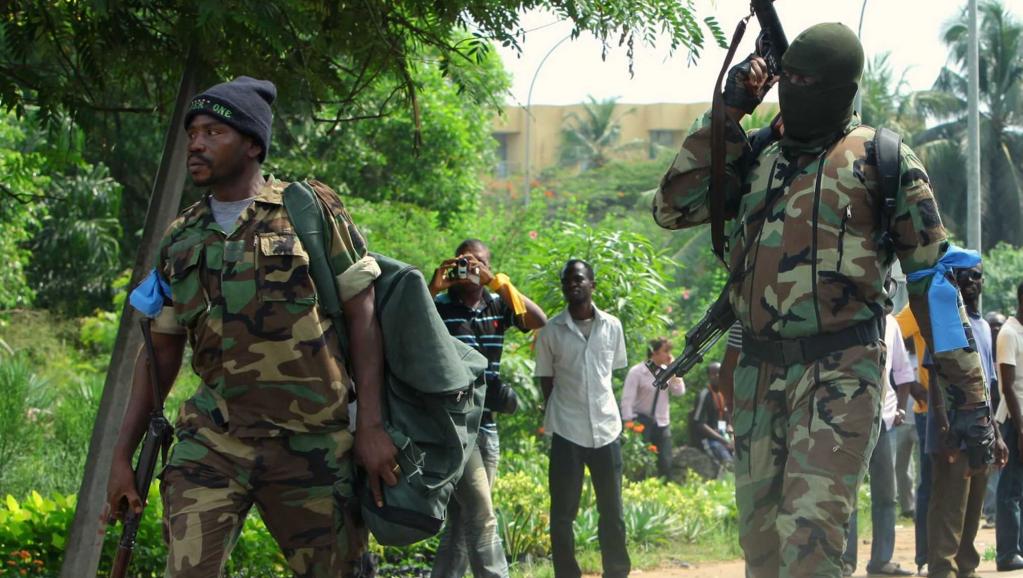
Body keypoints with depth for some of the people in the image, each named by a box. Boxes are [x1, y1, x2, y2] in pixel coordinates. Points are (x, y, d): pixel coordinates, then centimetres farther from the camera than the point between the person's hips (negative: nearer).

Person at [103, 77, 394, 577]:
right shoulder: (179, 241, 11)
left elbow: (361, 316, -1)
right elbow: (161, 350, 16)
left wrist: (370, 427, -8)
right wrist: (122, 455, 11)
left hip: (311, 443, -2)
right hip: (213, 441, 2)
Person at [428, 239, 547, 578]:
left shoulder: (497, 305, 9)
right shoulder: (439, 306, -4)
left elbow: (539, 321, -6)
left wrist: (498, 282, -13)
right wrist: (432, 289, -22)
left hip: (486, 426, 6)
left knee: (462, 520, 10)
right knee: (482, 519, -12)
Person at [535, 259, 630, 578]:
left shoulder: (612, 326, 3)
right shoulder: (551, 331, -1)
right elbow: (546, 381, 6)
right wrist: (555, 413, 4)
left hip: (607, 429, 2)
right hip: (567, 432, -2)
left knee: (612, 512, 7)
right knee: (562, 513, 1)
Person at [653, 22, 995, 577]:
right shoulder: (755, 159, 14)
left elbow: (933, 277, 0)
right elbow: (672, 207, 5)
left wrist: (968, 392, -5)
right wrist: (726, 115, 4)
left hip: (840, 370, -6)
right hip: (759, 372, 6)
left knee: (810, 531, -18)